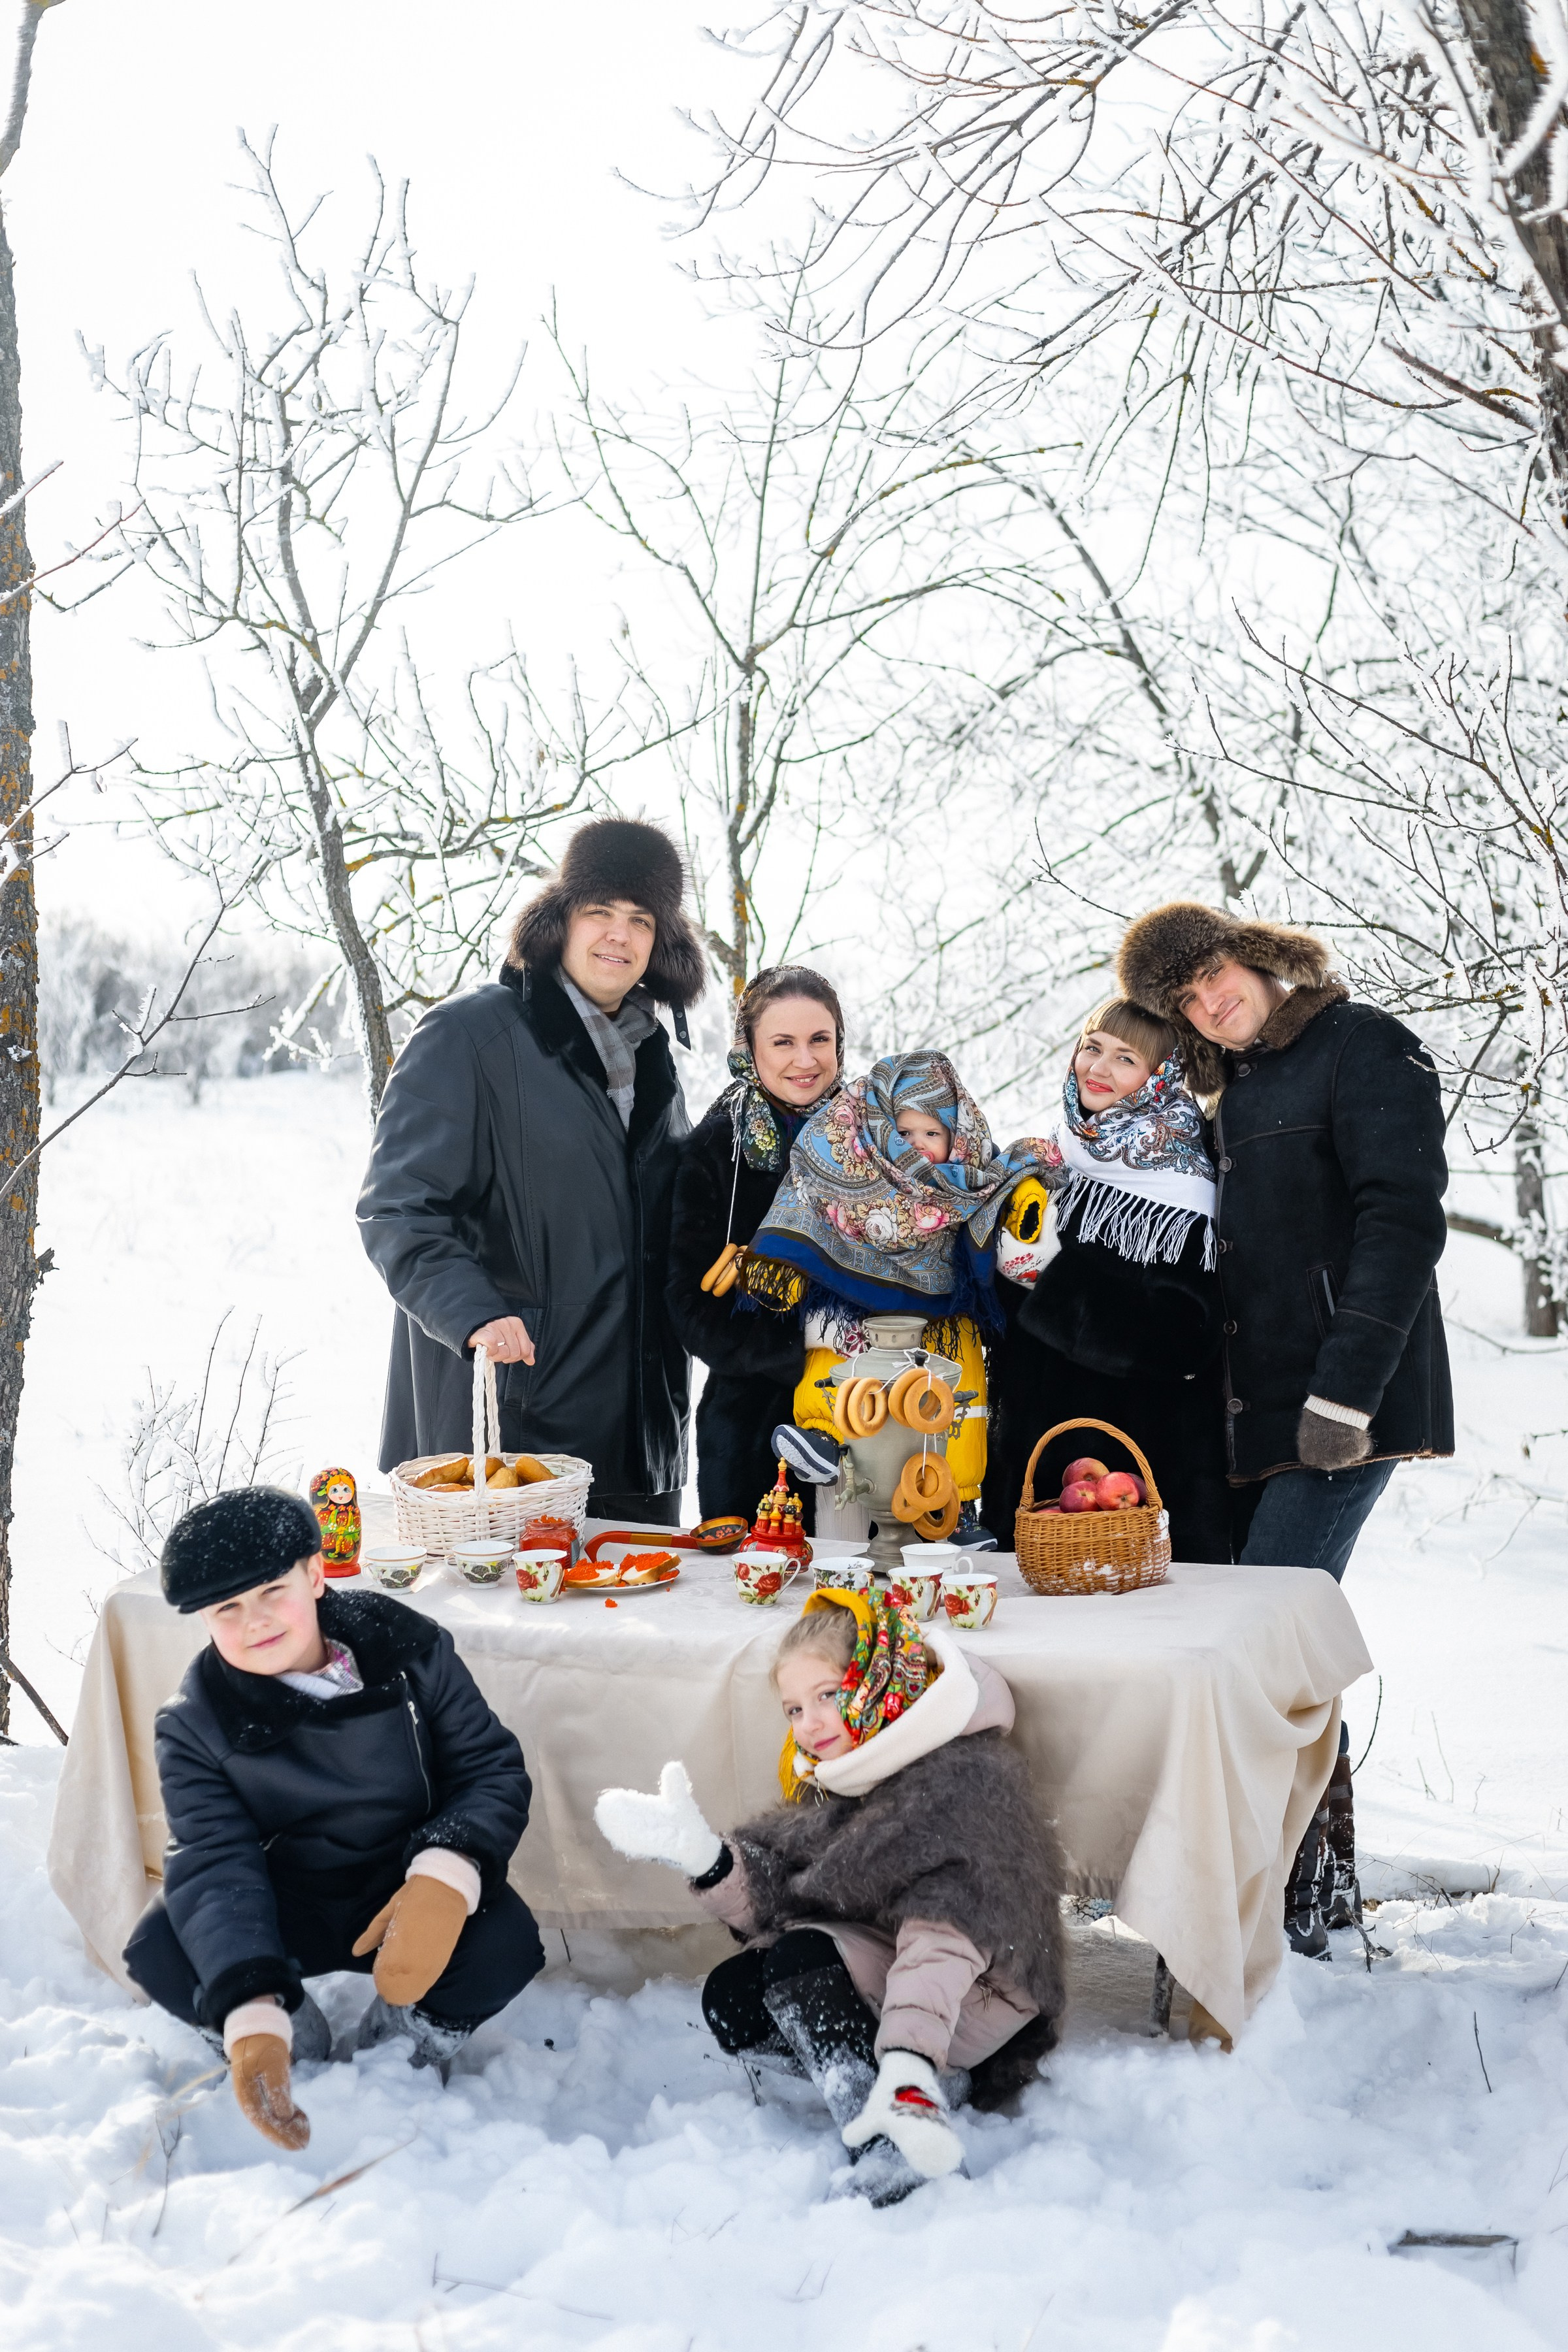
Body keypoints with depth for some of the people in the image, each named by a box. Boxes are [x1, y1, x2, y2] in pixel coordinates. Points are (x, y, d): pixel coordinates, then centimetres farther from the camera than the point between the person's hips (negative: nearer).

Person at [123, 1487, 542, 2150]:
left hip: (408, 1889, 0)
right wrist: (251, 2020, -41)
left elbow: (492, 1768, -11)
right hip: (283, 1908, 1)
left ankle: (393, 2054, 1)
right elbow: (214, 1865, -25)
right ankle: (299, 2049, 2)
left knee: (505, 1943, -30)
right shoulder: (195, 1724, -14)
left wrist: (446, 1877, -33)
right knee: (160, 1953, -27)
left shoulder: (410, 1649, -14)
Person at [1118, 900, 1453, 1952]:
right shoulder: (1242, 1089, 19)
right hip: (1264, 1407, 8)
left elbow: (1403, 1221, -16)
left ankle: (1319, 1880, -4)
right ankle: (1317, 1868, 16)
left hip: (1347, 1404, -8)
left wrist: (1345, 1390, -23)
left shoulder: (1363, 1046, -6)